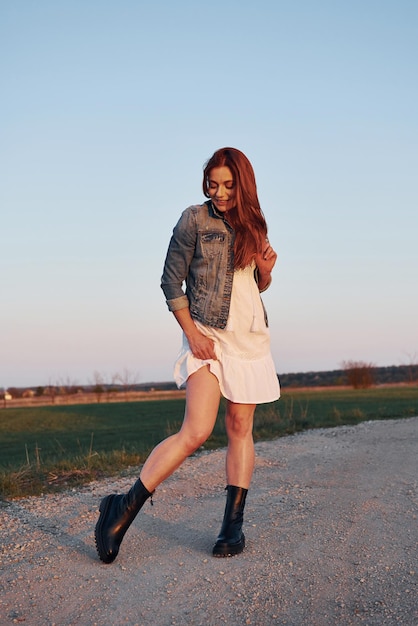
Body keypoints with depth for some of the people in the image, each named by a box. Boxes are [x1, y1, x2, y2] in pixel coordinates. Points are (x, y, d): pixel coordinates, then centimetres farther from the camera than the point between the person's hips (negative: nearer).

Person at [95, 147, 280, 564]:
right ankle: (125, 507, -10)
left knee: (240, 428, 4)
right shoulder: (194, 219, -3)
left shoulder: (253, 225, 11)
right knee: (196, 431, -17)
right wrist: (191, 333, -11)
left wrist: (266, 271, -2)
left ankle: (233, 525, 9)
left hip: (250, 337, 5)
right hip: (207, 335, -5)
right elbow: (171, 282, -4)